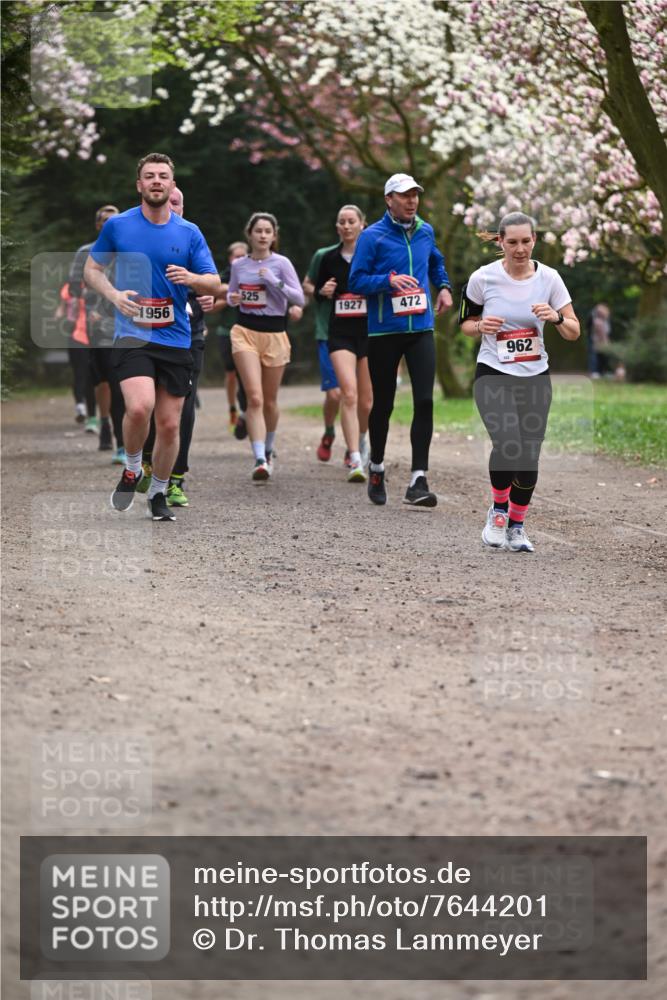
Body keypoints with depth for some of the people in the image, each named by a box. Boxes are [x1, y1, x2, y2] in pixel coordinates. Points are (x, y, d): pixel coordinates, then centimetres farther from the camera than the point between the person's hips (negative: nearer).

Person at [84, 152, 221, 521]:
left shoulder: (189, 233, 4)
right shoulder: (118, 225, 1)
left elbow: (215, 284, 6)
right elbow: (91, 269, 11)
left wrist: (191, 278, -17)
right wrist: (114, 295, -9)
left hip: (176, 339, 2)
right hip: (132, 335, -2)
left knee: (169, 424, 4)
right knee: (139, 406, -25)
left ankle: (158, 494, 24)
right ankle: (132, 469, 3)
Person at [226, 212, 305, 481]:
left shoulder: (281, 263, -2)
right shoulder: (239, 265, 7)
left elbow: (300, 299, -7)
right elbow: (231, 292, 22)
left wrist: (275, 281, -18)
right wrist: (232, 299, -2)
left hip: (275, 334, 0)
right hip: (245, 331, 1)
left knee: (269, 400, 10)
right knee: (255, 398, -15)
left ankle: (268, 448, 36)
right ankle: (260, 460, -22)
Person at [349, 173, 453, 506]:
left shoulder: (425, 232, 10)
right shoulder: (372, 236, -6)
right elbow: (356, 281, -7)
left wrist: (444, 287, 14)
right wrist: (390, 280, -21)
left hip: (421, 329, 3)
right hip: (384, 332, -3)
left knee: (424, 401, -11)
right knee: (383, 404, 9)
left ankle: (418, 481, -12)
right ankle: (377, 468, 32)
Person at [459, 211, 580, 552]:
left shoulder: (549, 278, -3)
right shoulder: (483, 277, -7)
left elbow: (573, 332, 0)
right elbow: (466, 322, 8)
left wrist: (556, 318, -21)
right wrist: (481, 326, -14)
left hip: (535, 378, 3)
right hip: (493, 376, -3)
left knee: (529, 457, 1)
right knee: (507, 445, -23)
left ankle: (516, 527, 22)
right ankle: (498, 510, 4)